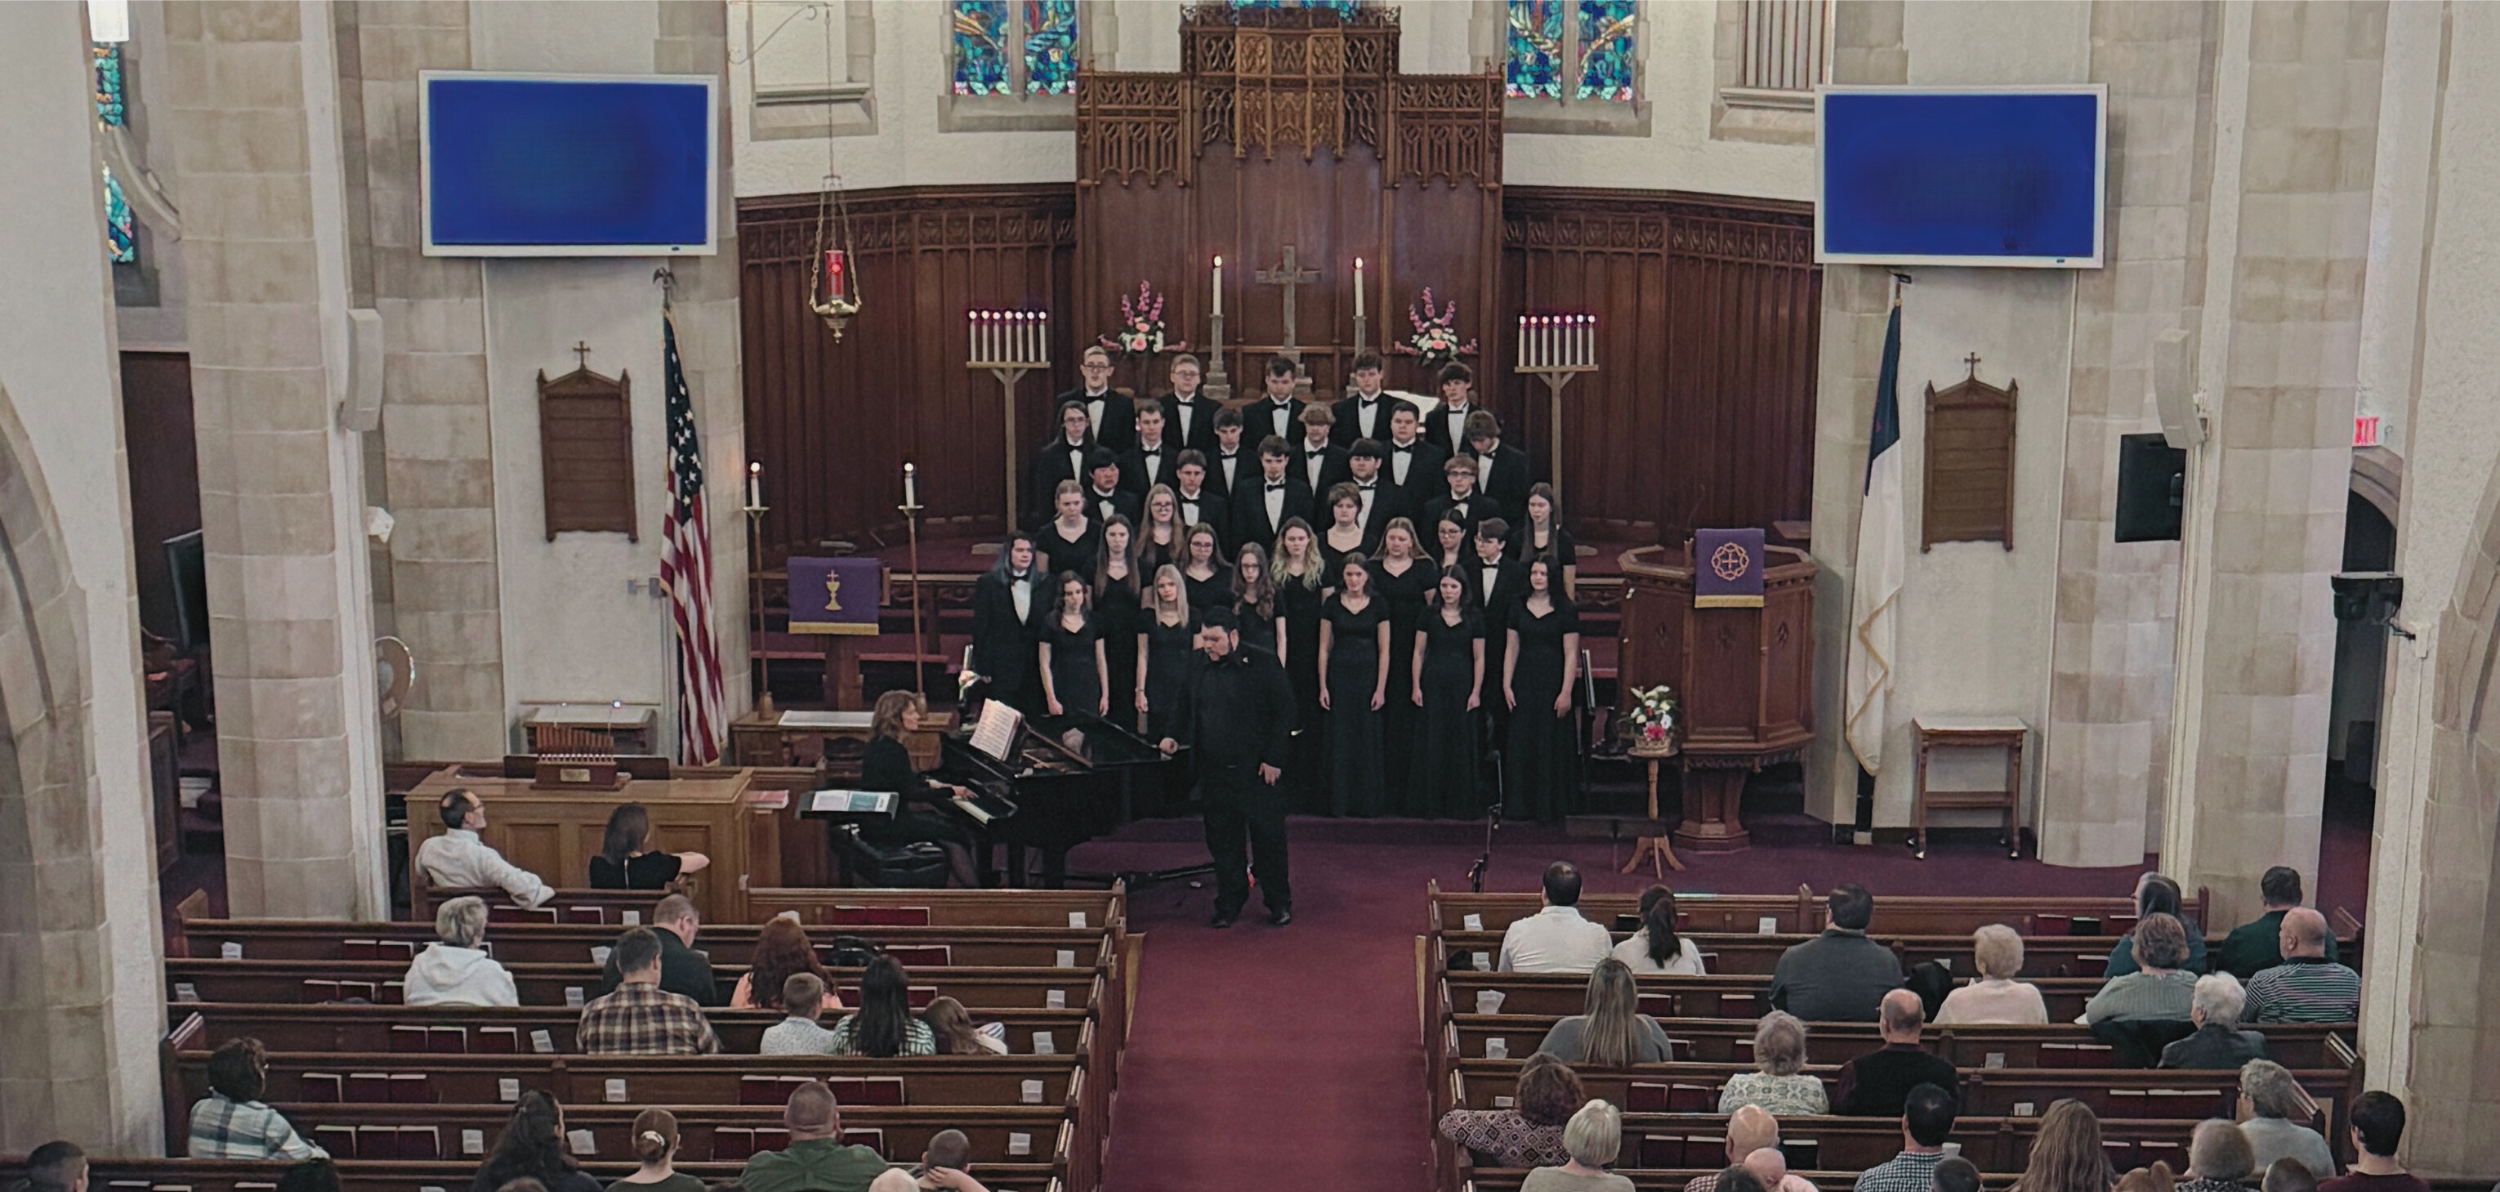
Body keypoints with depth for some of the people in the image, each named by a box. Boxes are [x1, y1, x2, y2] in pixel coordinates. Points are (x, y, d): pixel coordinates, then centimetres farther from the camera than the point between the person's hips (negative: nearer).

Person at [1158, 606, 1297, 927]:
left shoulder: (1262, 665, -6)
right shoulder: (1201, 673, 9)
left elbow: (1283, 712, -7)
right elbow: (1189, 714, 18)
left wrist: (1273, 758, -12)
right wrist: (1176, 738, -2)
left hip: (1258, 771, -4)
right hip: (1216, 774, 4)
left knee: (1268, 838, 3)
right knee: (1223, 841, 9)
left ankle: (1279, 904, 16)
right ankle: (1229, 904, 20)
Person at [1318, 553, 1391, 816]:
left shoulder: (1378, 606, 1)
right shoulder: (1332, 605, 3)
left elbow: (1384, 650, 1)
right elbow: (1324, 648, 4)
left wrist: (1381, 688, -5)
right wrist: (1323, 686, -1)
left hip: (1368, 675, 0)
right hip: (1339, 675, 1)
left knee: (1368, 739, 2)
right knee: (1339, 739, 1)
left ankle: (1368, 802, 10)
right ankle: (1339, 802, 7)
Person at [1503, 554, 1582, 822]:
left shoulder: (1566, 610, -3)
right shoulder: (1518, 608, 7)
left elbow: (1571, 654, -7)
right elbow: (1511, 648, 8)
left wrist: (1566, 692, -13)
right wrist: (1506, 685, 1)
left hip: (1553, 683, -3)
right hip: (1524, 683, 3)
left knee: (1552, 744, 1)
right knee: (1521, 744, 4)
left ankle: (1550, 806, 10)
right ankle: (1521, 805, 12)